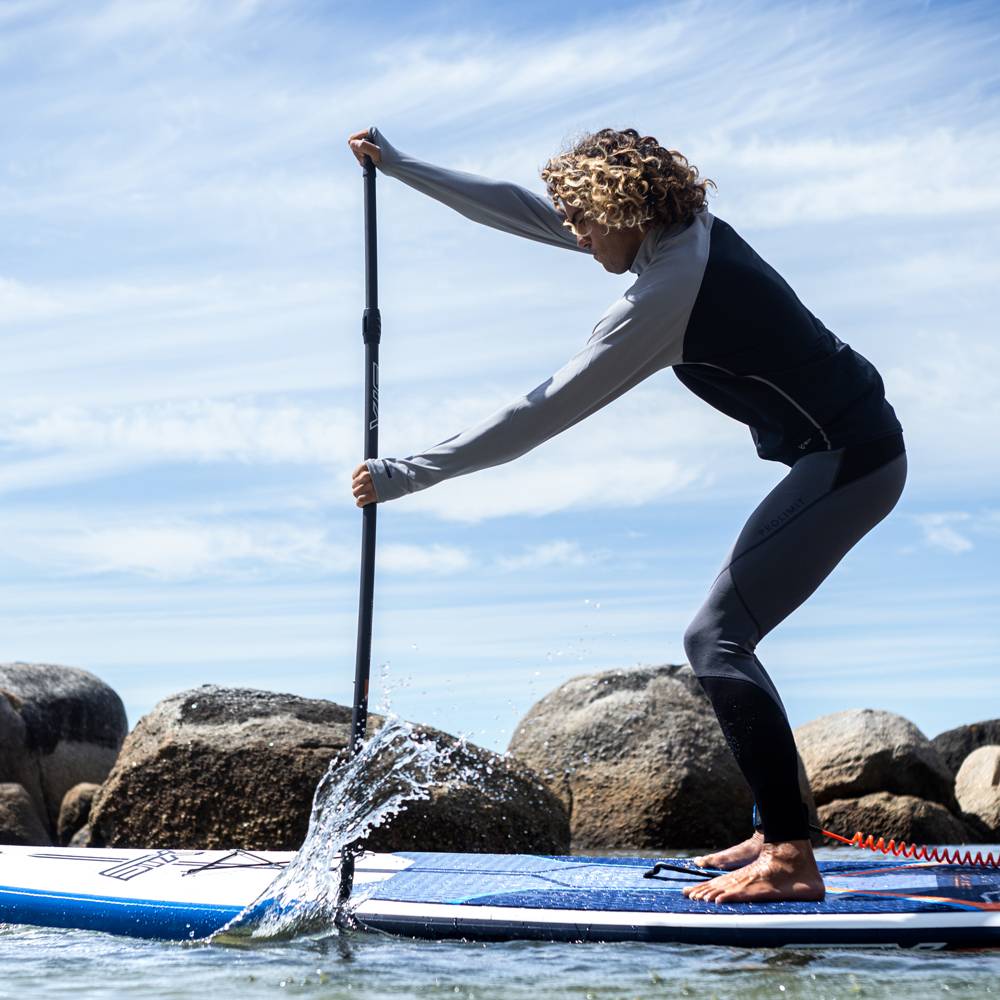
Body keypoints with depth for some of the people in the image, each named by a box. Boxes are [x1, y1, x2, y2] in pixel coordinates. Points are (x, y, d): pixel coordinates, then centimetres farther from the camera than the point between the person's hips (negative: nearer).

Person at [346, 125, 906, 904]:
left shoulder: (665, 293, -22)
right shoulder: (686, 227, 5)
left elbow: (542, 415, -22)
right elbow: (520, 208, 11)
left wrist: (406, 475, -17)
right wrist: (397, 165, 14)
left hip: (847, 463, -10)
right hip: (851, 449, 10)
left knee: (716, 640, -13)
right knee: (729, 638, 13)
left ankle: (791, 864, -15)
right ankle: (778, 833, 18)